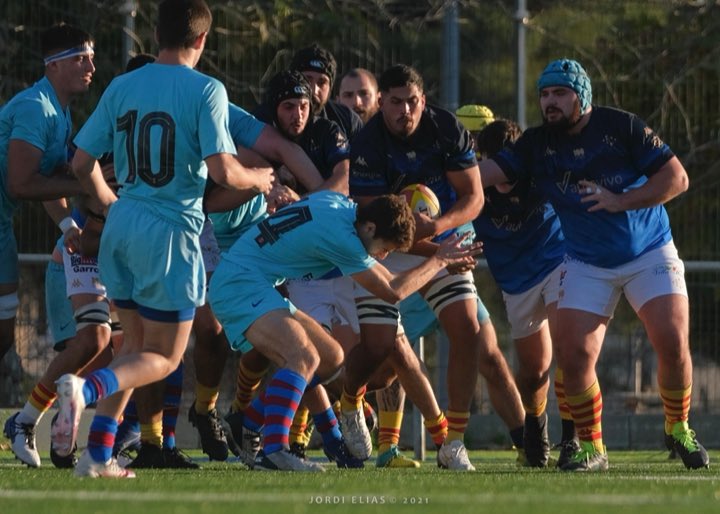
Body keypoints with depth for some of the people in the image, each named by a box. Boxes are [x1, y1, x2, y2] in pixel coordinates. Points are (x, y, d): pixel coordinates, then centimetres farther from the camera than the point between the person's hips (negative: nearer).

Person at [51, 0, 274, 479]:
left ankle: (98, 453, 12)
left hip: (121, 225, 6)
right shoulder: (205, 90, -10)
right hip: (171, 231, -5)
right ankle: (86, 387, -25)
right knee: (162, 357, 5)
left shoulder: (121, 87, 6)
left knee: (137, 343, 21)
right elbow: (222, 171, -16)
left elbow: (83, 163, 8)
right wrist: (259, 180, 6)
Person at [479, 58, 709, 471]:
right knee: (574, 355, -13)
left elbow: (677, 178, -15)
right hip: (587, 264, 2)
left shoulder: (621, 127, -12)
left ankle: (679, 430, 11)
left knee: (673, 344, -14)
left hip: (650, 254, -2)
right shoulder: (537, 144, -4)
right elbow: (487, 172, -15)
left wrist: (619, 201, -25)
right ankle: (591, 449, 4)